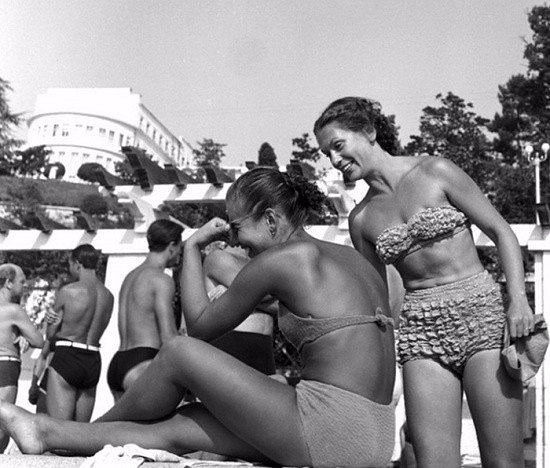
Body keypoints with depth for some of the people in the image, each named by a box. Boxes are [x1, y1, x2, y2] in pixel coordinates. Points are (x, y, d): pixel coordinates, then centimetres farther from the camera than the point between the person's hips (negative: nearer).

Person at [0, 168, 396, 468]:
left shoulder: (280, 258, -8)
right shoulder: (352, 257, 15)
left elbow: (200, 325, 5)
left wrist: (192, 247, 13)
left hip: (333, 430, -9)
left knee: (180, 352, -1)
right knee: (176, 428, 12)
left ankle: (101, 427, 24)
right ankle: (50, 433, 24)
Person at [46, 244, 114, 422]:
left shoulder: (67, 291, -7)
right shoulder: (108, 296, 9)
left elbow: (50, 334, 2)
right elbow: (97, 331, 5)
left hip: (66, 359, -6)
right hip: (93, 363, 6)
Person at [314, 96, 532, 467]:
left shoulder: (435, 172, -1)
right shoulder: (361, 219, 10)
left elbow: (502, 232, 1)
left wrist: (519, 300, -12)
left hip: (480, 312, -3)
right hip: (420, 330, 3)